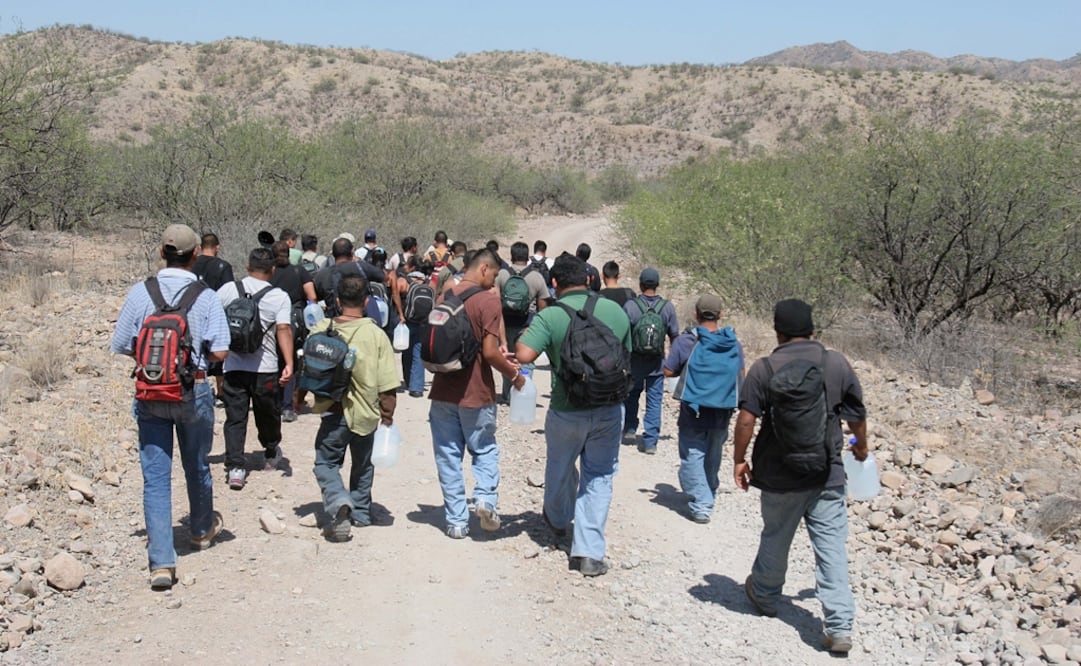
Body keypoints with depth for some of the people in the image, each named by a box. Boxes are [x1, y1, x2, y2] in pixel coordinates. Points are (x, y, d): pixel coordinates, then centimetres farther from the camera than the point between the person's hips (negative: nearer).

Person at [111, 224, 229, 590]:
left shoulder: (140, 293, -6)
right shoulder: (206, 297, -10)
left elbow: (120, 346, -1)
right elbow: (220, 352, -14)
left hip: (150, 393, 0)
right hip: (193, 392, 0)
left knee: (155, 476, 3)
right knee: (197, 467, 20)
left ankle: (161, 562, -2)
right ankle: (202, 530, 44)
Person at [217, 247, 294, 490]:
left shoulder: (228, 289, 2)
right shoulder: (279, 297, -4)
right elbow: (284, 330, -16)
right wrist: (289, 364, -21)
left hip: (233, 367, 1)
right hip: (265, 369, -1)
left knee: (235, 418, 4)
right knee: (268, 415, 19)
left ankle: (235, 467, -5)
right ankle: (271, 455, 38)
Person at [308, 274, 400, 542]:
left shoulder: (320, 330, -6)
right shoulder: (376, 335, -11)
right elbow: (387, 385, -10)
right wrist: (388, 416, 3)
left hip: (332, 412, 0)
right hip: (366, 412, 1)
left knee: (326, 463, 10)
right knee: (362, 465, 21)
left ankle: (339, 503, -15)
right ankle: (360, 513, 32)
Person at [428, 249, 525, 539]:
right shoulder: (488, 300, -13)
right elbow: (490, 353, -19)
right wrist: (514, 375, -1)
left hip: (443, 391, 4)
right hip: (475, 393, -4)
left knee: (448, 455, 9)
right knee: (485, 449, 15)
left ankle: (456, 521, 10)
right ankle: (485, 497, -7)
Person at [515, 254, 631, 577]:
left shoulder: (550, 316, -14)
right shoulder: (615, 310, -1)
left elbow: (523, 355, -25)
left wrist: (524, 334, -5)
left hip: (567, 411, -2)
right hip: (610, 409, 2)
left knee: (560, 469, 24)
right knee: (599, 477, 10)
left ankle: (557, 520, 50)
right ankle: (589, 553, 6)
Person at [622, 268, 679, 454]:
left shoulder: (630, 306, -11)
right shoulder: (667, 307, -5)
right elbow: (674, 336, 0)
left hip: (634, 362, -1)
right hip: (657, 363, 1)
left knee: (631, 396, 21)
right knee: (654, 401, 5)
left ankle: (629, 430, 27)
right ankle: (650, 441, 3)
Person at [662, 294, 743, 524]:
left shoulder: (686, 341, -11)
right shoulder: (734, 344, 1)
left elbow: (669, 371, -8)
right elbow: (740, 376, 10)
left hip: (694, 410, -4)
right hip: (723, 412, 4)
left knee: (693, 457, 0)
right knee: (713, 457, 19)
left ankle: (700, 504, -10)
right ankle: (708, 496, 32)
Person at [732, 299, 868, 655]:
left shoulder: (764, 368, -8)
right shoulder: (837, 363, -2)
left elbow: (745, 420, -12)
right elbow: (857, 415, 6)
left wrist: (739, 459, 1)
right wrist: (861, 445, 25)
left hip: (779, 476, 0)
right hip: (827, 475, 1)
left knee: (775, 539, 18)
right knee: (831, 546, 3)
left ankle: (765, 597, 40)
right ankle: (840, 626, 0)